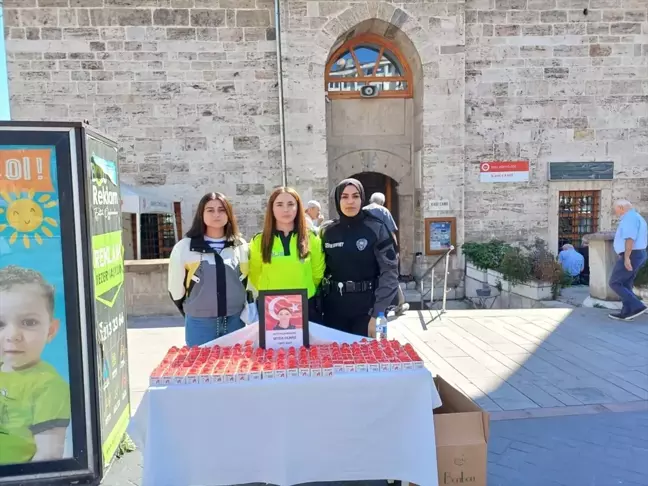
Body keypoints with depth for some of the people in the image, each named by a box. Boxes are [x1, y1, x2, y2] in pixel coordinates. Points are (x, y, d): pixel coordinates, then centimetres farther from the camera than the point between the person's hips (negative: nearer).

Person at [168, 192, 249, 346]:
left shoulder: (241, 246, 3)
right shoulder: (184, 247, -5)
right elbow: (176, 287, 2)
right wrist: (193, 312, 9)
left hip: (235, 321, 3)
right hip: (200, 324, -2)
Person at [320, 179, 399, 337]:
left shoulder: (377, 229, -5)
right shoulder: (327, 231, 4)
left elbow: (389, 272, -9)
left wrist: (377, 314, -15)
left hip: (367, 308, -2)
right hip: (334, 308, 3)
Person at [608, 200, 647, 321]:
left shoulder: (630, 217, -13)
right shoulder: (637, 217, 20)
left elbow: (630, 238, -24)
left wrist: (626, 257, -28)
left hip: (631, 255, -11)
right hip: (638, 254, 11)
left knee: (615, 283, -6)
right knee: (626, 284, 13)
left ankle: (637, 306, -10)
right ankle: (626, 312, 12)